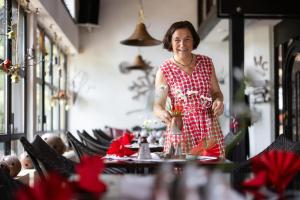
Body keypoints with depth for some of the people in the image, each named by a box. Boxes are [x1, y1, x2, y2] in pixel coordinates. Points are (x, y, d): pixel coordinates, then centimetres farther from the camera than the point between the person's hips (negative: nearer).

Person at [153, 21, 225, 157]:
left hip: (209, 130, 3)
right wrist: (164, 114, -32)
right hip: (180, 131, -2)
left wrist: (218, 100, -5)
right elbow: (158, 105, -10)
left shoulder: (206, 63, 6)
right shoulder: (165, 70, -4)